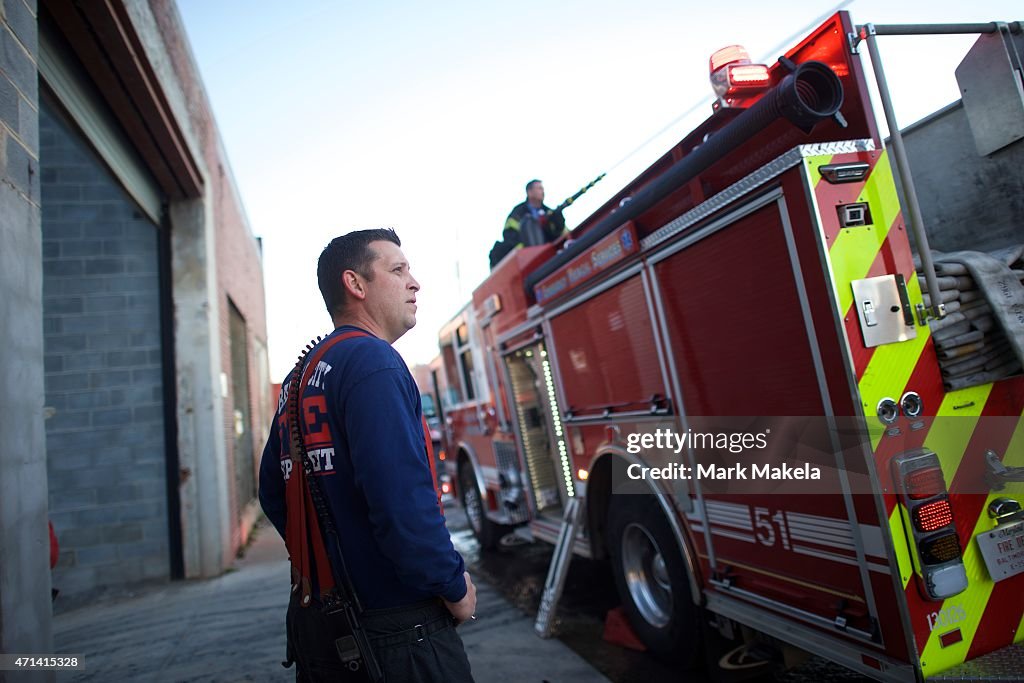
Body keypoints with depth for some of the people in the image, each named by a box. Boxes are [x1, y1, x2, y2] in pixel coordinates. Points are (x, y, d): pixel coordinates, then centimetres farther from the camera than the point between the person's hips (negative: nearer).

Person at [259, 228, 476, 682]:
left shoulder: (300, 378, 9)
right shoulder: (371, 360, -18)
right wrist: (454, 586, -14)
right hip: (394, 629, -8)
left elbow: (273, 492, 15)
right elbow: (401, 497, -27)